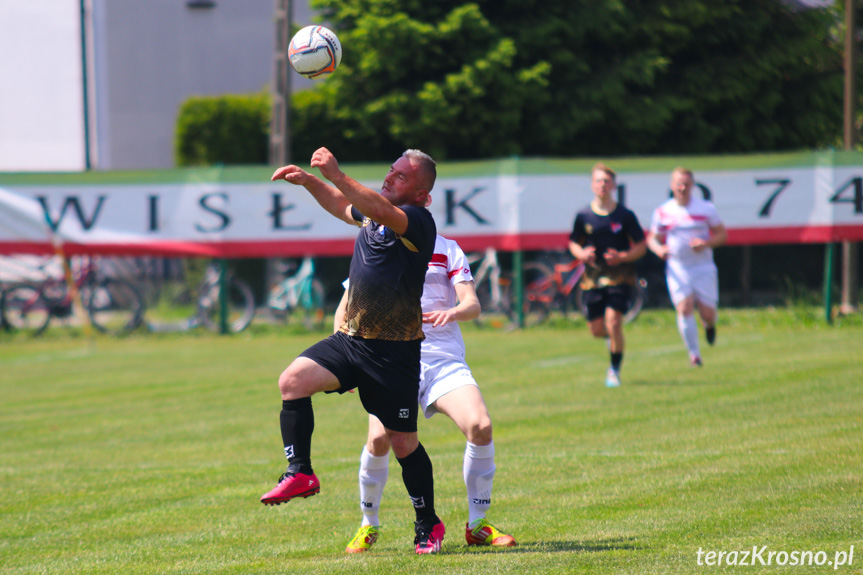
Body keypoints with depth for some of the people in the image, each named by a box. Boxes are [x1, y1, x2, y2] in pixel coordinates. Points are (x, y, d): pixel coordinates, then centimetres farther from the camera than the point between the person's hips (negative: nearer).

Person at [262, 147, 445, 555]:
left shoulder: (418, 221, -13)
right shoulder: (371, 215, 11)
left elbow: (380, 209, -34)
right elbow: (341, 205, 33)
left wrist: (335, 174, -41)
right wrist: (309, 181, 18)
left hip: (394, 352, -7)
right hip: (349, 339, 7)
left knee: (403, 442, 2)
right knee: (293, 379, -17)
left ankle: (428, 526, 18)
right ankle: (300, 474, -8)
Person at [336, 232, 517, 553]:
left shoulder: (447, 249, 11)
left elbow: (472, 304, 1)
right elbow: (345, 311, 13)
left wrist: (454, 312, -23)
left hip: (445, 359, 1)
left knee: (480, 426, -22)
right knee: (379, 437, -24)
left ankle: (477, 524, -4)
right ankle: (368, 526, 1)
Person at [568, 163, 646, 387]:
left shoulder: (625, 216, -3)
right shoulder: (583, 216, 3)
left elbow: (641, 246, 2)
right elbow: (573, 243, 14)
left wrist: (622, 257, -17)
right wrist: (582, 253, -9)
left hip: (620, 278, -3)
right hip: (593, 279, 3)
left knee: (613, 321, -18)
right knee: (596, 329, 3)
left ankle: (615, 371, -3)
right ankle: (613, 337, 41)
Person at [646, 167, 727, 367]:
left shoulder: (706, 208, -1)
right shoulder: (663, 212, 2)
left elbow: (722, 235, 4)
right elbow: (652, 238, 11)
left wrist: (706, 243, -16)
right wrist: (659, 249, -12)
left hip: (703, 267, 0)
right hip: (677, 268, 0)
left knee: (707, 314, -4)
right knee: (684, 308, -18)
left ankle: (709, 326, 35)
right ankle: (694, 354, -9)